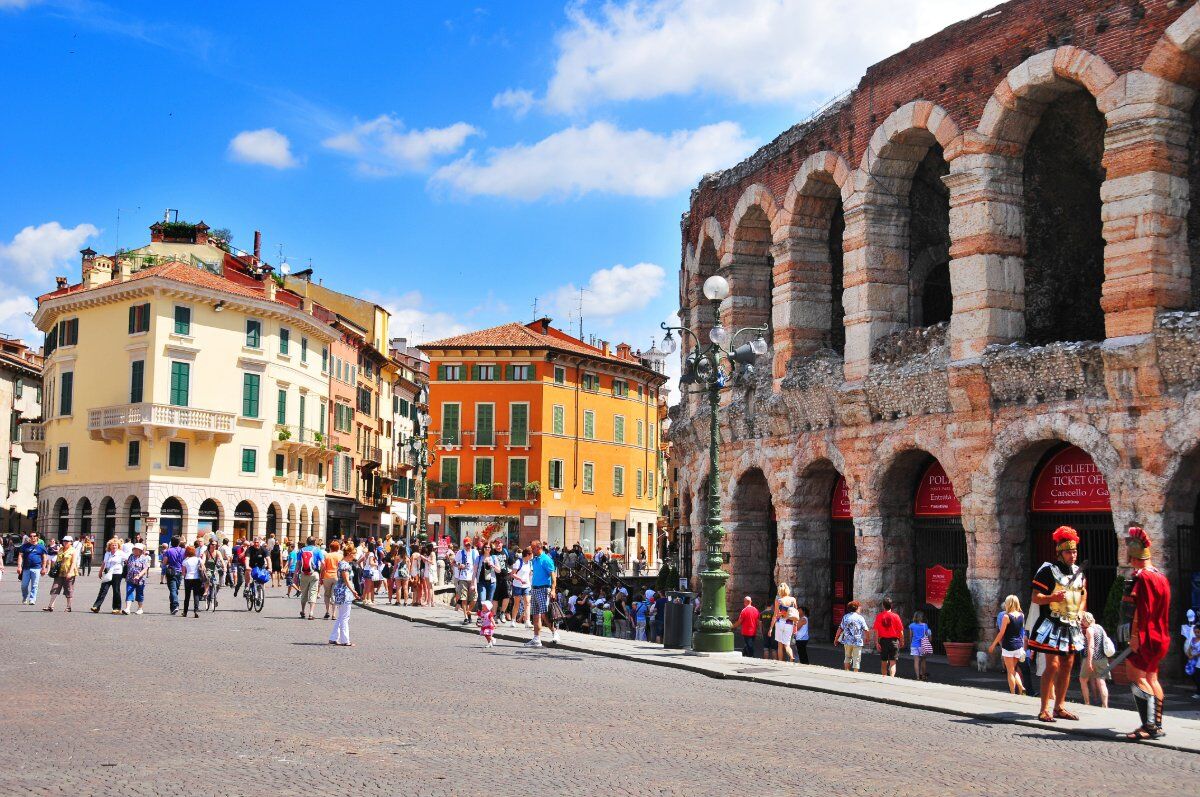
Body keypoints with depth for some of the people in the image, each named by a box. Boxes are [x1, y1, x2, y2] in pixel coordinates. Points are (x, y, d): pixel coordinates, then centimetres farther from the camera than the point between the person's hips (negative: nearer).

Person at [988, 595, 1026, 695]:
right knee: (1014, 669, 17)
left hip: (1008, 645, -5)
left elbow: (1001, 633, -10)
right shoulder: (1021, 616, 3)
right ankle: (1021, 686, -1)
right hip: (1019, 645, 5)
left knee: (1010, 671, 3)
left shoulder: (1006, 616, -12)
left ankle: (1012, 692, 5)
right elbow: (1022, 630, 9)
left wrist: (993, 645, -1)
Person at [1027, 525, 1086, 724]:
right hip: (1052, 625, -7)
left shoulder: (1079, 573, 12)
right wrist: (1052, 598, -29)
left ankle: (1059, 707, 19)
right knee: (1053, 665, -12)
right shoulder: (1048, 570, -10)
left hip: (1072, 626, 7)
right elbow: (1035, 598, -11)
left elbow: (1084, 593, 27)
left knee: (1067, 666, 10)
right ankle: (1044, 710, -7)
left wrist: (1080, 611, 11)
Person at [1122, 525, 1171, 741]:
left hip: (1145, 636, -11)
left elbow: (1142, 610, -22)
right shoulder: (1160, 576, 14)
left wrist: (1136, 636, -23)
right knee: (1150, 678, 16)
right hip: (1158, 636, 11)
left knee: (1136, 676, -13)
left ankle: (1149, 726, -20)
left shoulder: (1142, 577, -17)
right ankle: (1156, 725, 20)